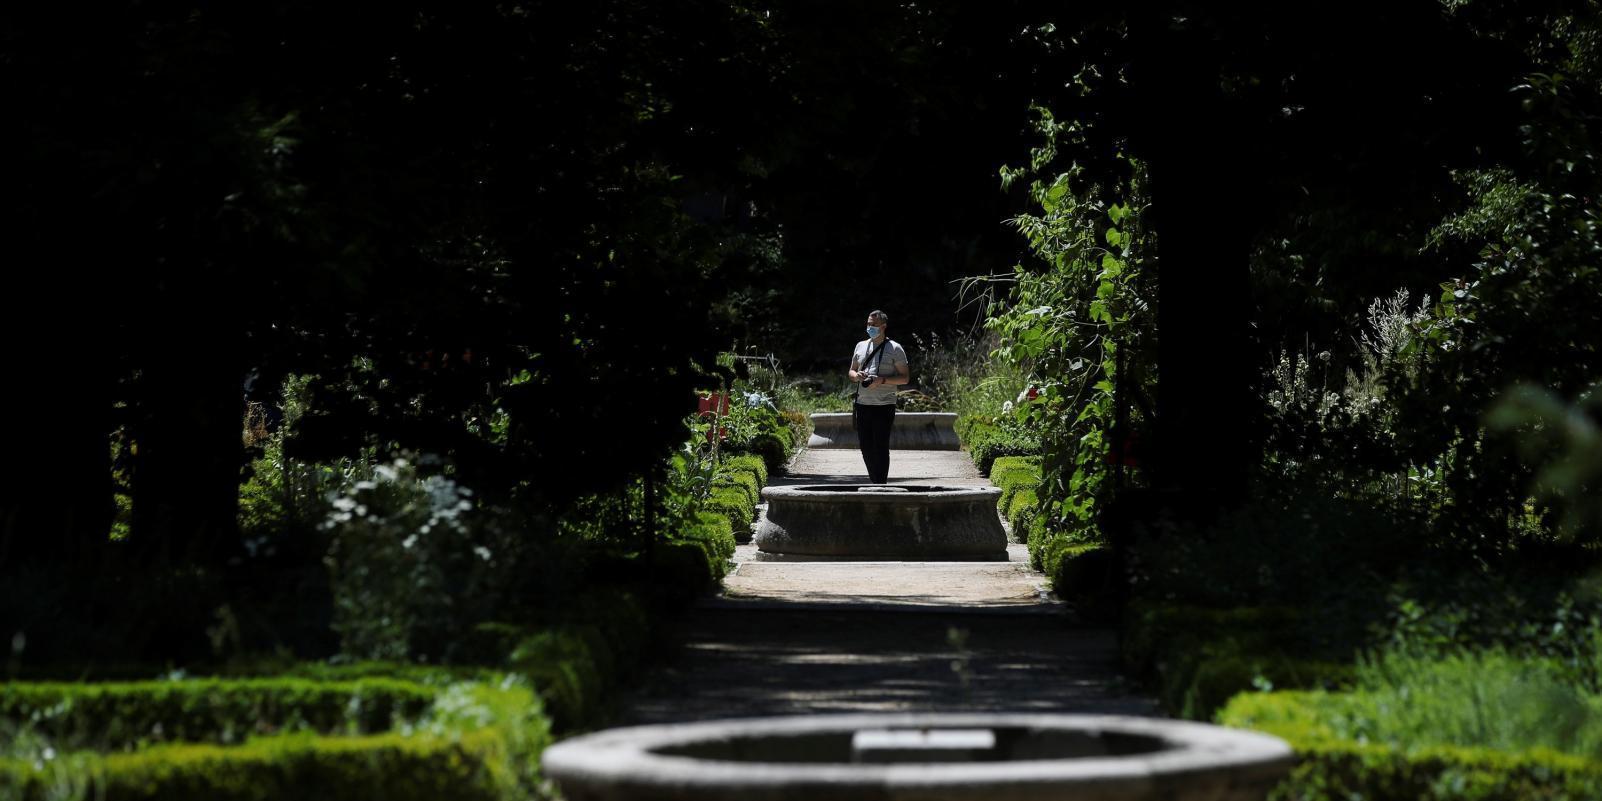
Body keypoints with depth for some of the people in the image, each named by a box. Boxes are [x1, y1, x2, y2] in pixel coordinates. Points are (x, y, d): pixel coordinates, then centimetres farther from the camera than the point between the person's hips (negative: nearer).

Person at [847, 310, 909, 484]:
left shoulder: (894, 349, -1)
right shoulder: (861, 346, 15)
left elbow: (905, 378, -4)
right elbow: (851, 371, 22)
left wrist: (882, 380, -17)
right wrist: (856, 375, -2)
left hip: (884, 406, -5)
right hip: (862, 404, 5)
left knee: (881, 448, -8)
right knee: (865, 446, 7)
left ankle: (881, 485, -4)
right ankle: (875, 483, 20)